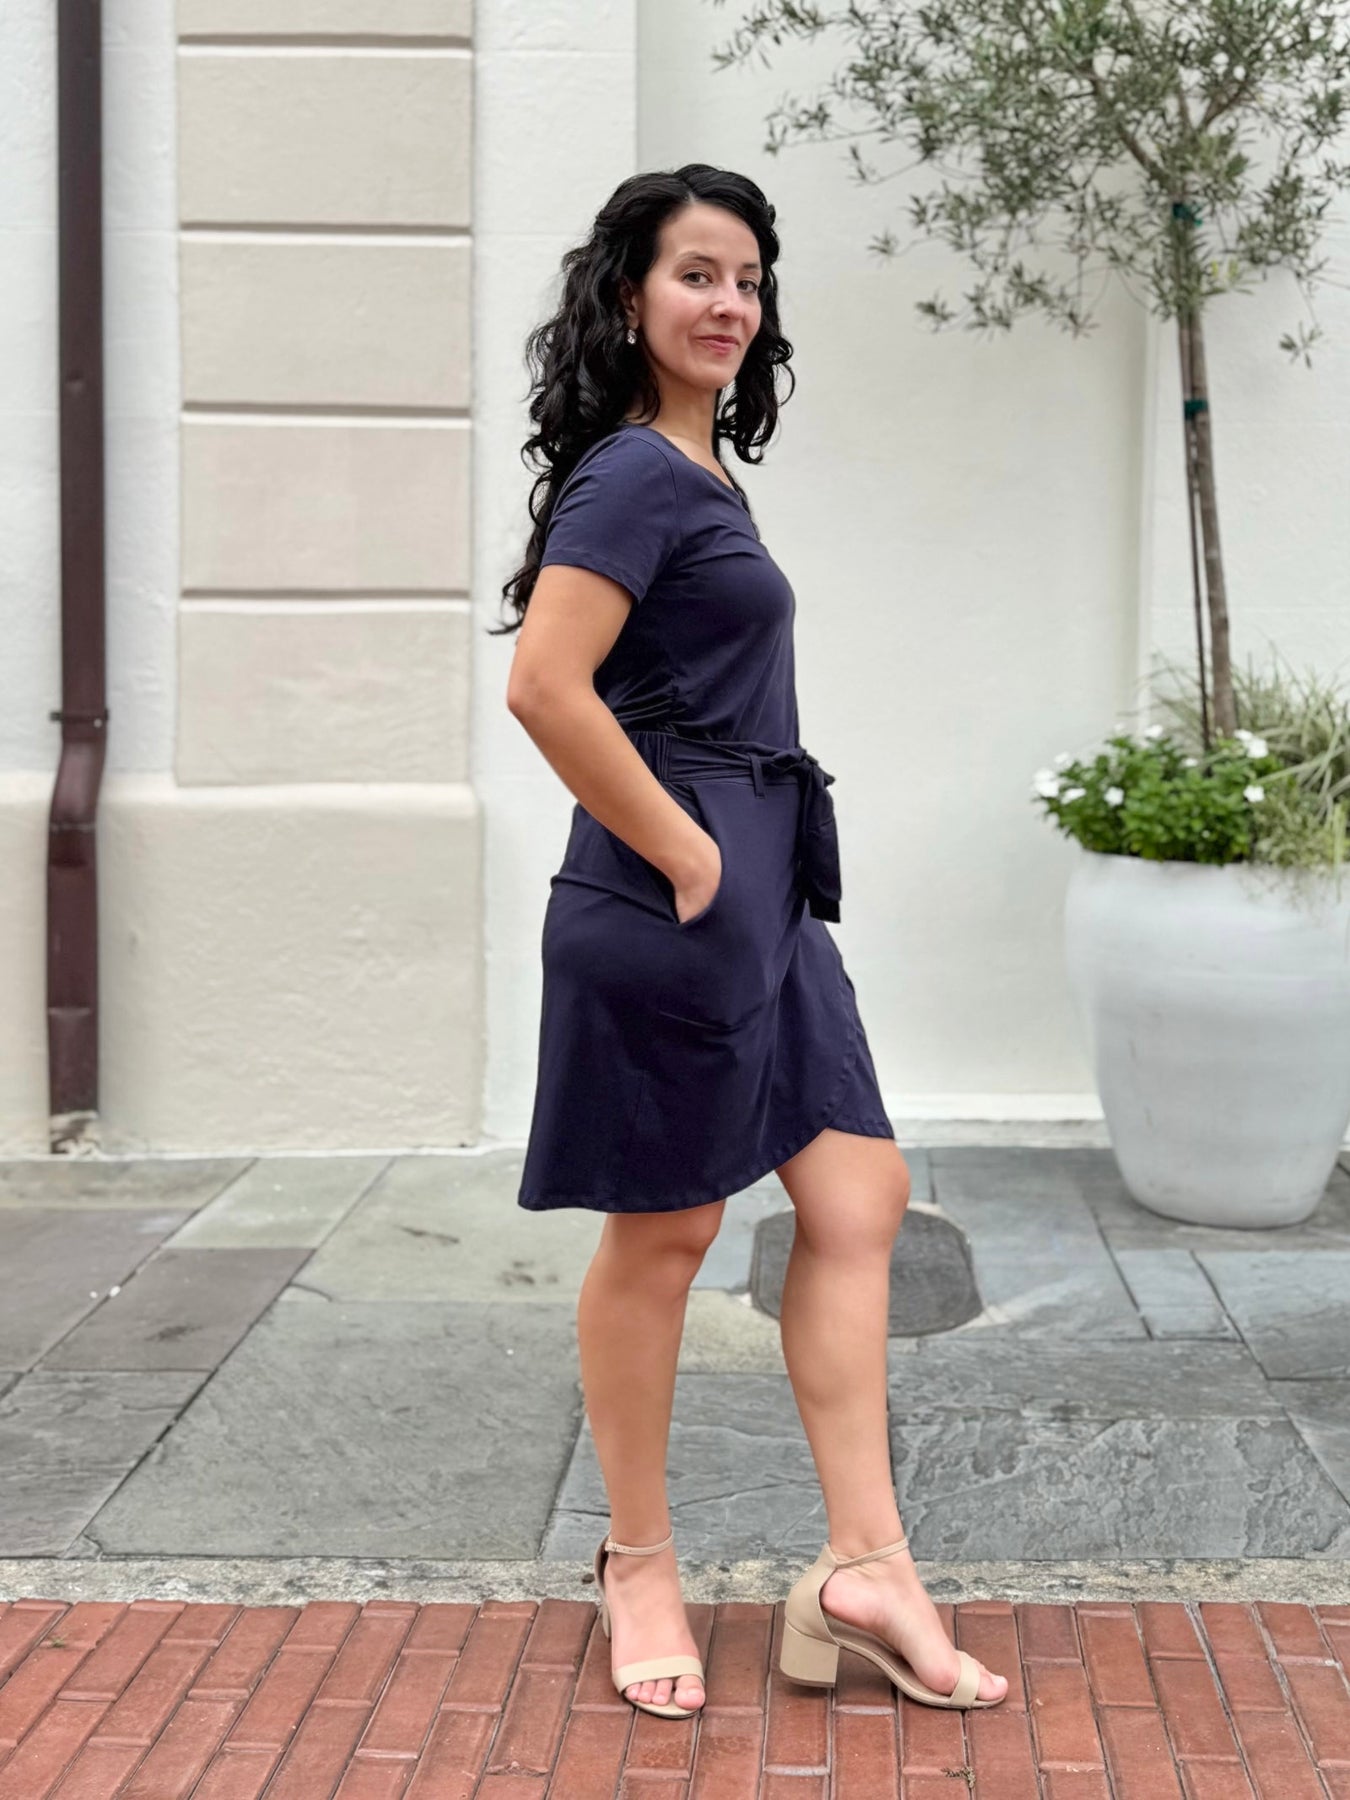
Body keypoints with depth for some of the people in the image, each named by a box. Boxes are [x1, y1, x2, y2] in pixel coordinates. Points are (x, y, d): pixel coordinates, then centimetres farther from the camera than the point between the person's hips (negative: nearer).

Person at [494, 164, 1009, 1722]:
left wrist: (746, 867, 18)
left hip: (761, 889, 10)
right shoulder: (636, 472, -12)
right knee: (661, 1234, 3)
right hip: (676, 894, -10)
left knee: (858, 1199, 7)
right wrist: (687, 859, -17)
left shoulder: (698, 468, 18)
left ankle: (863, 1567, 12)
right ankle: (639, 1570, 20)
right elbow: (544, 687, -24)